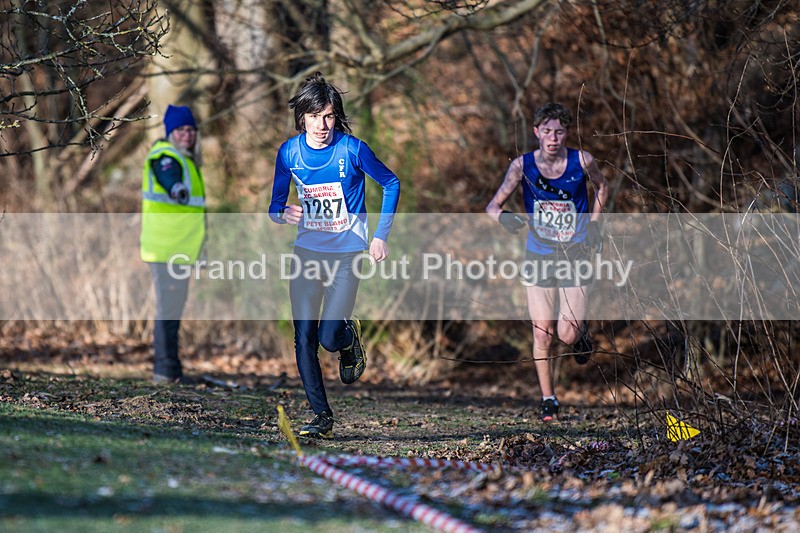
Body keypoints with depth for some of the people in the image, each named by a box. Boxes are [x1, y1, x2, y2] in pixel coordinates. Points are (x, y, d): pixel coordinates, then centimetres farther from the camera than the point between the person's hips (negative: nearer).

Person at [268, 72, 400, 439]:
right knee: (304, 338, -5)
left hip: (347, 254, -3)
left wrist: (381, 236, -2)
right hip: (307, 252, 3)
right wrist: (283, 213, -17)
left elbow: (391, 184, 2)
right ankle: (322, 416, 4)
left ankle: (350, 337, 25)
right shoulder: (289, 152, -3)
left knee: (329, 338, -13)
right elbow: (276, 203, 8)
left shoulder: (352, 149, -13)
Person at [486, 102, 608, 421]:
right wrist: (504, 218, -28)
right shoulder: (523, 165, -7)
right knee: (542, 335, -1)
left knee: (568, 336, -7)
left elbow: (601, 186, 15)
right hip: (539, 258, 1)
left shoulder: (582, 161, -7)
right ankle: (548, 399, 13)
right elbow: (493, 206, -5)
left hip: (575, 256, -1)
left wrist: (594, 222, 3)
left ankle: (581, 332, 30)